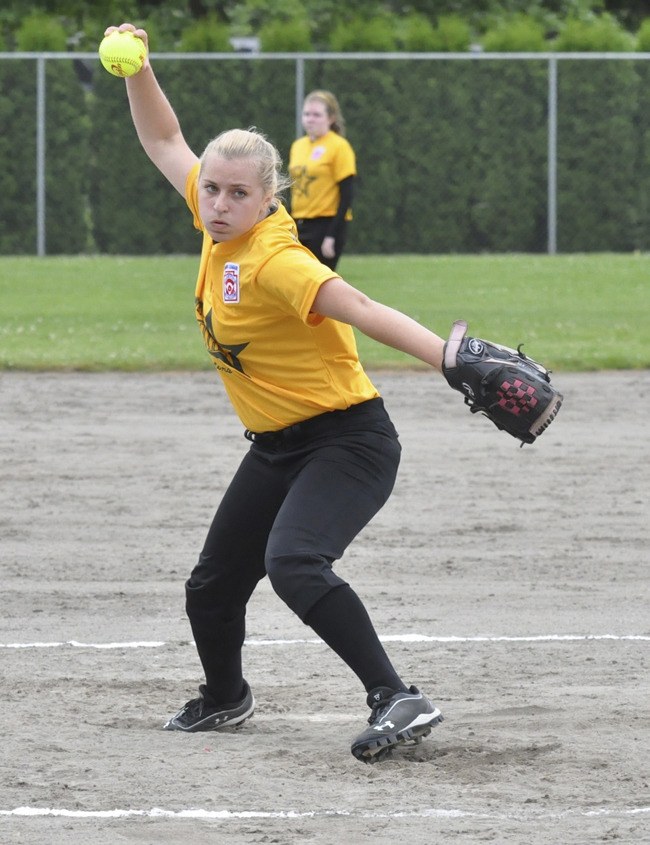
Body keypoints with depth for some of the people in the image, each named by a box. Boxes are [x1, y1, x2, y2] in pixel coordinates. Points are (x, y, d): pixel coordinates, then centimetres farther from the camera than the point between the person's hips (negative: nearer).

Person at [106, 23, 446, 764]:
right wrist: (136, 70, 2)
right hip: (275, 447, 9)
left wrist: (453, 361, -48)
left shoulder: (273, 261, -25)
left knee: (294, 563, -33)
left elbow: (363, 312, -37)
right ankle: (225, 698, 46)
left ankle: (398, 701, -33)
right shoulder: (218, 225, -1)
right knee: (212, 587, 18)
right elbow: (164, 143, 14)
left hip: (347, 439, -9)